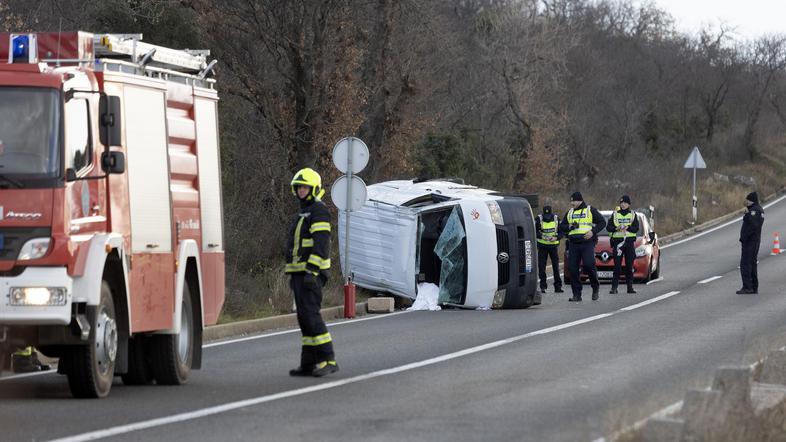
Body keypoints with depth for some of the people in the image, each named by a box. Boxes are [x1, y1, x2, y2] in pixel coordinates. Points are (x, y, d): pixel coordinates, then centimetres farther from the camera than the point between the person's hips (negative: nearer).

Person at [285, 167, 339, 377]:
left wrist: (312, 271, -26)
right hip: (300, 273, 10)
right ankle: (309, 363, 7)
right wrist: (293, 275, 23)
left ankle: (328, 360, -14)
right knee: (304, 317, 7)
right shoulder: (303, 214, 21)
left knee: (310, 315, -15)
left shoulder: (319, 210, -10)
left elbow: (321, 243, -19)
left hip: (311, 273, -10)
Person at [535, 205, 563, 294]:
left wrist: (556, 237, -21)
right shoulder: (539, 219, -10)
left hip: (553, 244, 1)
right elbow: (535, 232, -8)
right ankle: (542, 287, 3)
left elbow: (561, 232, -2)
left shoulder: (556, 219, -6)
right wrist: (541, 236, -26)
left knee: (556, 266, 1)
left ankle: (558, 286, 6)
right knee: (541, 266, -3)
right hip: (542, 246, -1)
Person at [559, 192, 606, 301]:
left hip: (587, 243, -5)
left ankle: (595, 288, 4)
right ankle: (577, 294, 3)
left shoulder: (590, 210, 5)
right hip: (573, 244, 5)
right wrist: (570, 227, -4)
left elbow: (602, 222, 4)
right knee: (573, 269, -3)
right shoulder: (570, 213, 18)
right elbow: (561, 227, 17)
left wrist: (593, 231, -11)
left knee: (589, 265, -18)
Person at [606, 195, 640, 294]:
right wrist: (616, 228, -16)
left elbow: (636, 228, -1)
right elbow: (608, 227, 3)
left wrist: (627, 228, -18)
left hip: (630, 242, 1)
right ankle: (614, 287, -9)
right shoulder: (615, 214, 9)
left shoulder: (633, 214, 9)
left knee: (629, 266, 3)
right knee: (617, 266, -7)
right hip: (617, 241, -1)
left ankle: (630, 287, 10)